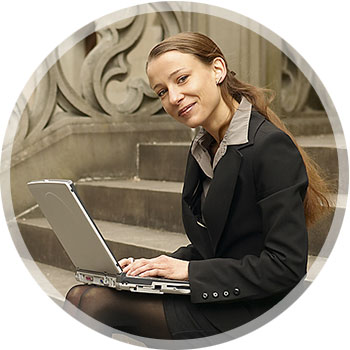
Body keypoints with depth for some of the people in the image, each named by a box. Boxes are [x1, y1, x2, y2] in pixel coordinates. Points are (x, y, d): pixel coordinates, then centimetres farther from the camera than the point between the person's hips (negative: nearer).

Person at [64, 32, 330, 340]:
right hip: (213, 298, 8)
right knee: (80, 295, -7)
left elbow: (287, 266, -20)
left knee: (98, 302, -18)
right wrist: (161, 265, -1)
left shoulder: (271, 147, -17)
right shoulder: (202, 149, 11)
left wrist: (190, 270, -17)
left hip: (252, 312, -8)